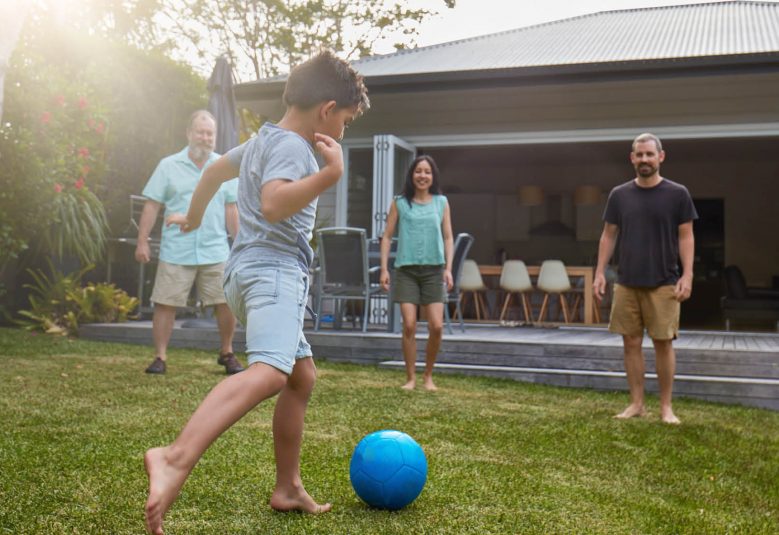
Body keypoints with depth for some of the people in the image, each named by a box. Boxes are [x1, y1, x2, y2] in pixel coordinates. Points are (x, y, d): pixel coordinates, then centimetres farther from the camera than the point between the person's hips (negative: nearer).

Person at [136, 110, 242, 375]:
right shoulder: (168, 166, 2)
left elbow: (231, 209, 9)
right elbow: (152, 205, 1)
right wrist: (142, 241, -4)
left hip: (216, 251, 1)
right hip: (176, 251, -1)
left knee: (226, 303, 0)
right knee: (165, 304, 0)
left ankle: (227, 353, 20)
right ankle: (160, 357, 12)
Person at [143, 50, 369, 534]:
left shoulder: (263, 141, 22)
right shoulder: (291, 145, -9)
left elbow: (215, 171, 37)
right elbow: (272, 204, -27)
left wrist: (193, 218, 52)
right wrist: (330, 174, -33)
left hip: (252, 271, 11)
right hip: (273, 269, -11)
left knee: (302, 377, 17)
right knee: (270, 372, -32)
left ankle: (288, 488, 23)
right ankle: (175, 459, -49)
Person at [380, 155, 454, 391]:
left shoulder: (441, 202, 8)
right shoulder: (400, 202, 5)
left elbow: (448, 237, 8)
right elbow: (387, 236, 6)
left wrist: (448, 268, -1)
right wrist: (384, 268, -1)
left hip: (434, 269, 1)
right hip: (406, 269, -1)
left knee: (436, 326, -6)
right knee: (409, 326, -7)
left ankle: (428, 376, 14)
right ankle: (411, 377, 7)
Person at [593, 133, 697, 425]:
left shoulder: (677, 194, 0)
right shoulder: (619, 195, 6)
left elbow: (686, 237, 0)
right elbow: (608, 236, 10)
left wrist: (687, 275, -9)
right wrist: (600, 273, 3)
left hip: (663, 283, -2)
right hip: (626, 282, 3)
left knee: (663, 343, 1)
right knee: (631, 343, 6)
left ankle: (666, 406, 12)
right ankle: (637, 403, 16)